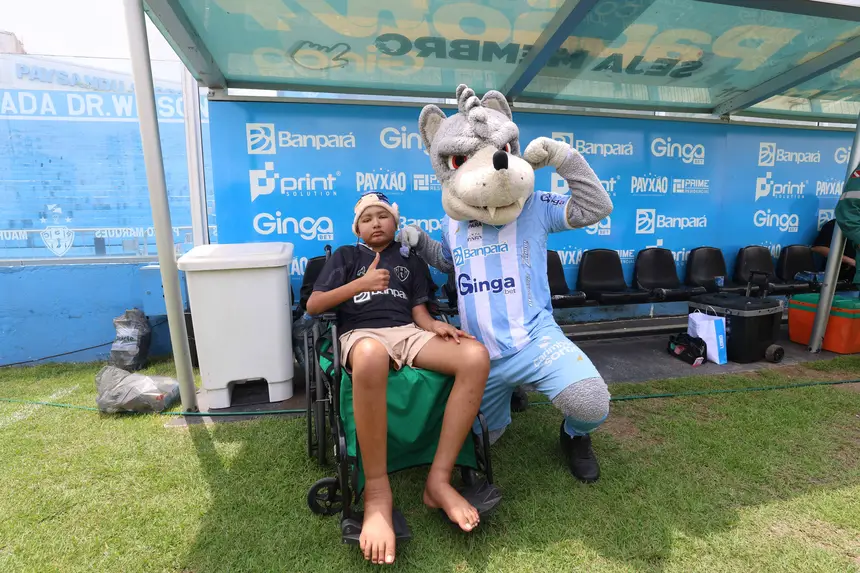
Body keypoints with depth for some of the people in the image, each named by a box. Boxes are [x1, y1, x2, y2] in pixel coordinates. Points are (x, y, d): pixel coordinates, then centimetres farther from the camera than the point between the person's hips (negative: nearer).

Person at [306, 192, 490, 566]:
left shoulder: (409, 261, 28)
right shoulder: (345, 256, 21)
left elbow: (419, 311, 18)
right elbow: (313, 305, 9)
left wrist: (436, 325, -6)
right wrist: (361, 283, -4)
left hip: (408, 333, 4)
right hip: (361, 334, -3)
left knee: (476, 356, -28)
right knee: (371, 358, -44)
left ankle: (439, 479, -23)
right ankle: (377, 491, -29)